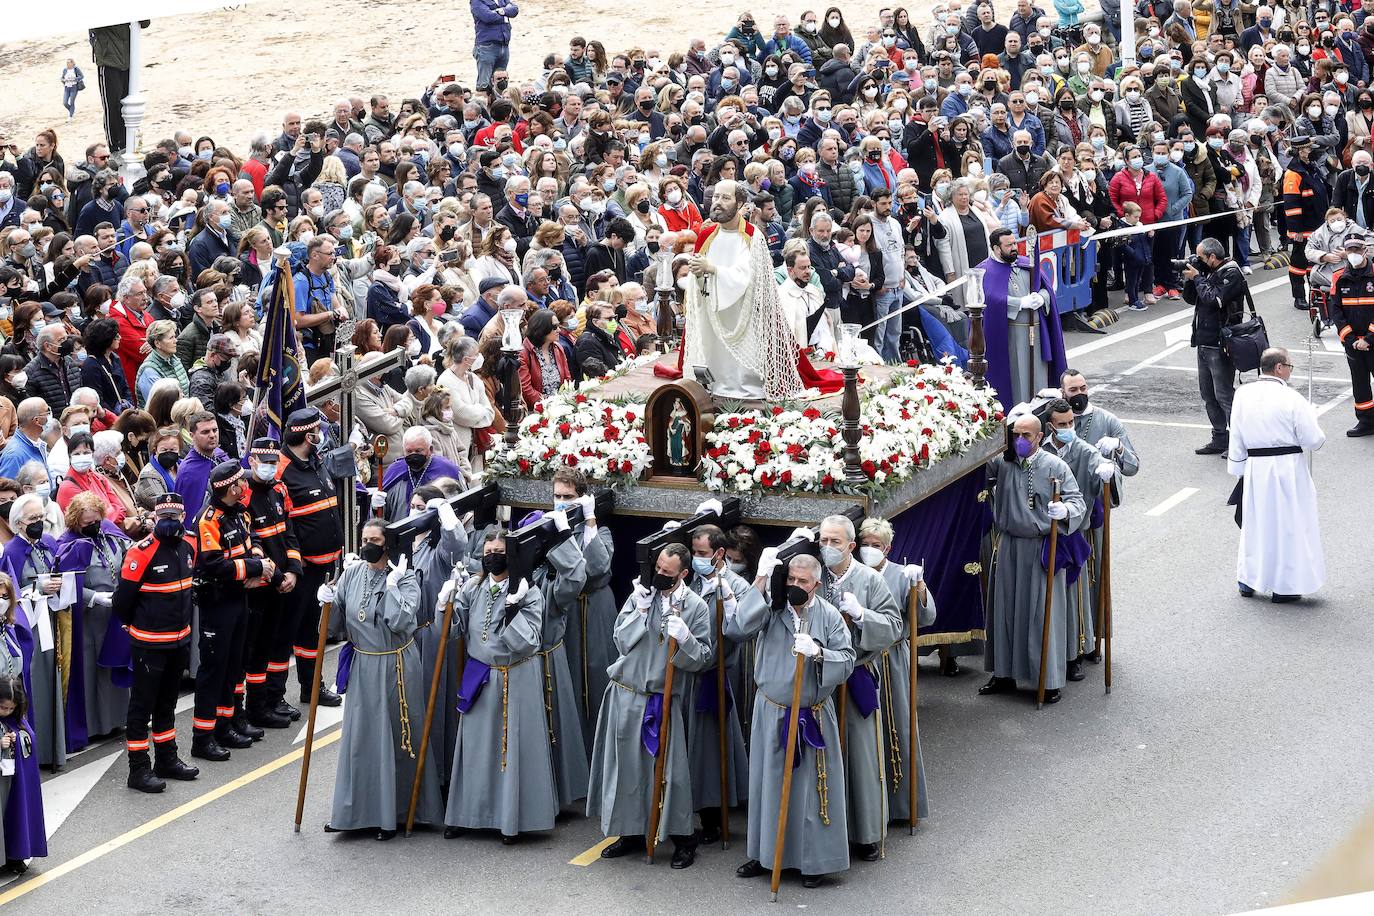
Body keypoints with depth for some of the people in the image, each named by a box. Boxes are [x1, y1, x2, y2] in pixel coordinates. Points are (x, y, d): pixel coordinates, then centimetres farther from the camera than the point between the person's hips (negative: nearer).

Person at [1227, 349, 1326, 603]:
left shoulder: (1242, 395, -1)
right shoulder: (1291, 399, -15)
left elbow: (1236, 440, 7)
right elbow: (1313, 440, -11)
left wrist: (1238, 470, 18)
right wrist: (1311, 415, 8)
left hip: (1255, 470, 4)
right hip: (1288, 469, -4)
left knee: (1254, 522, 18)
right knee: (1289, 525, 8)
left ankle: (1247, 580, 25)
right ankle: (1284, 586, 14)